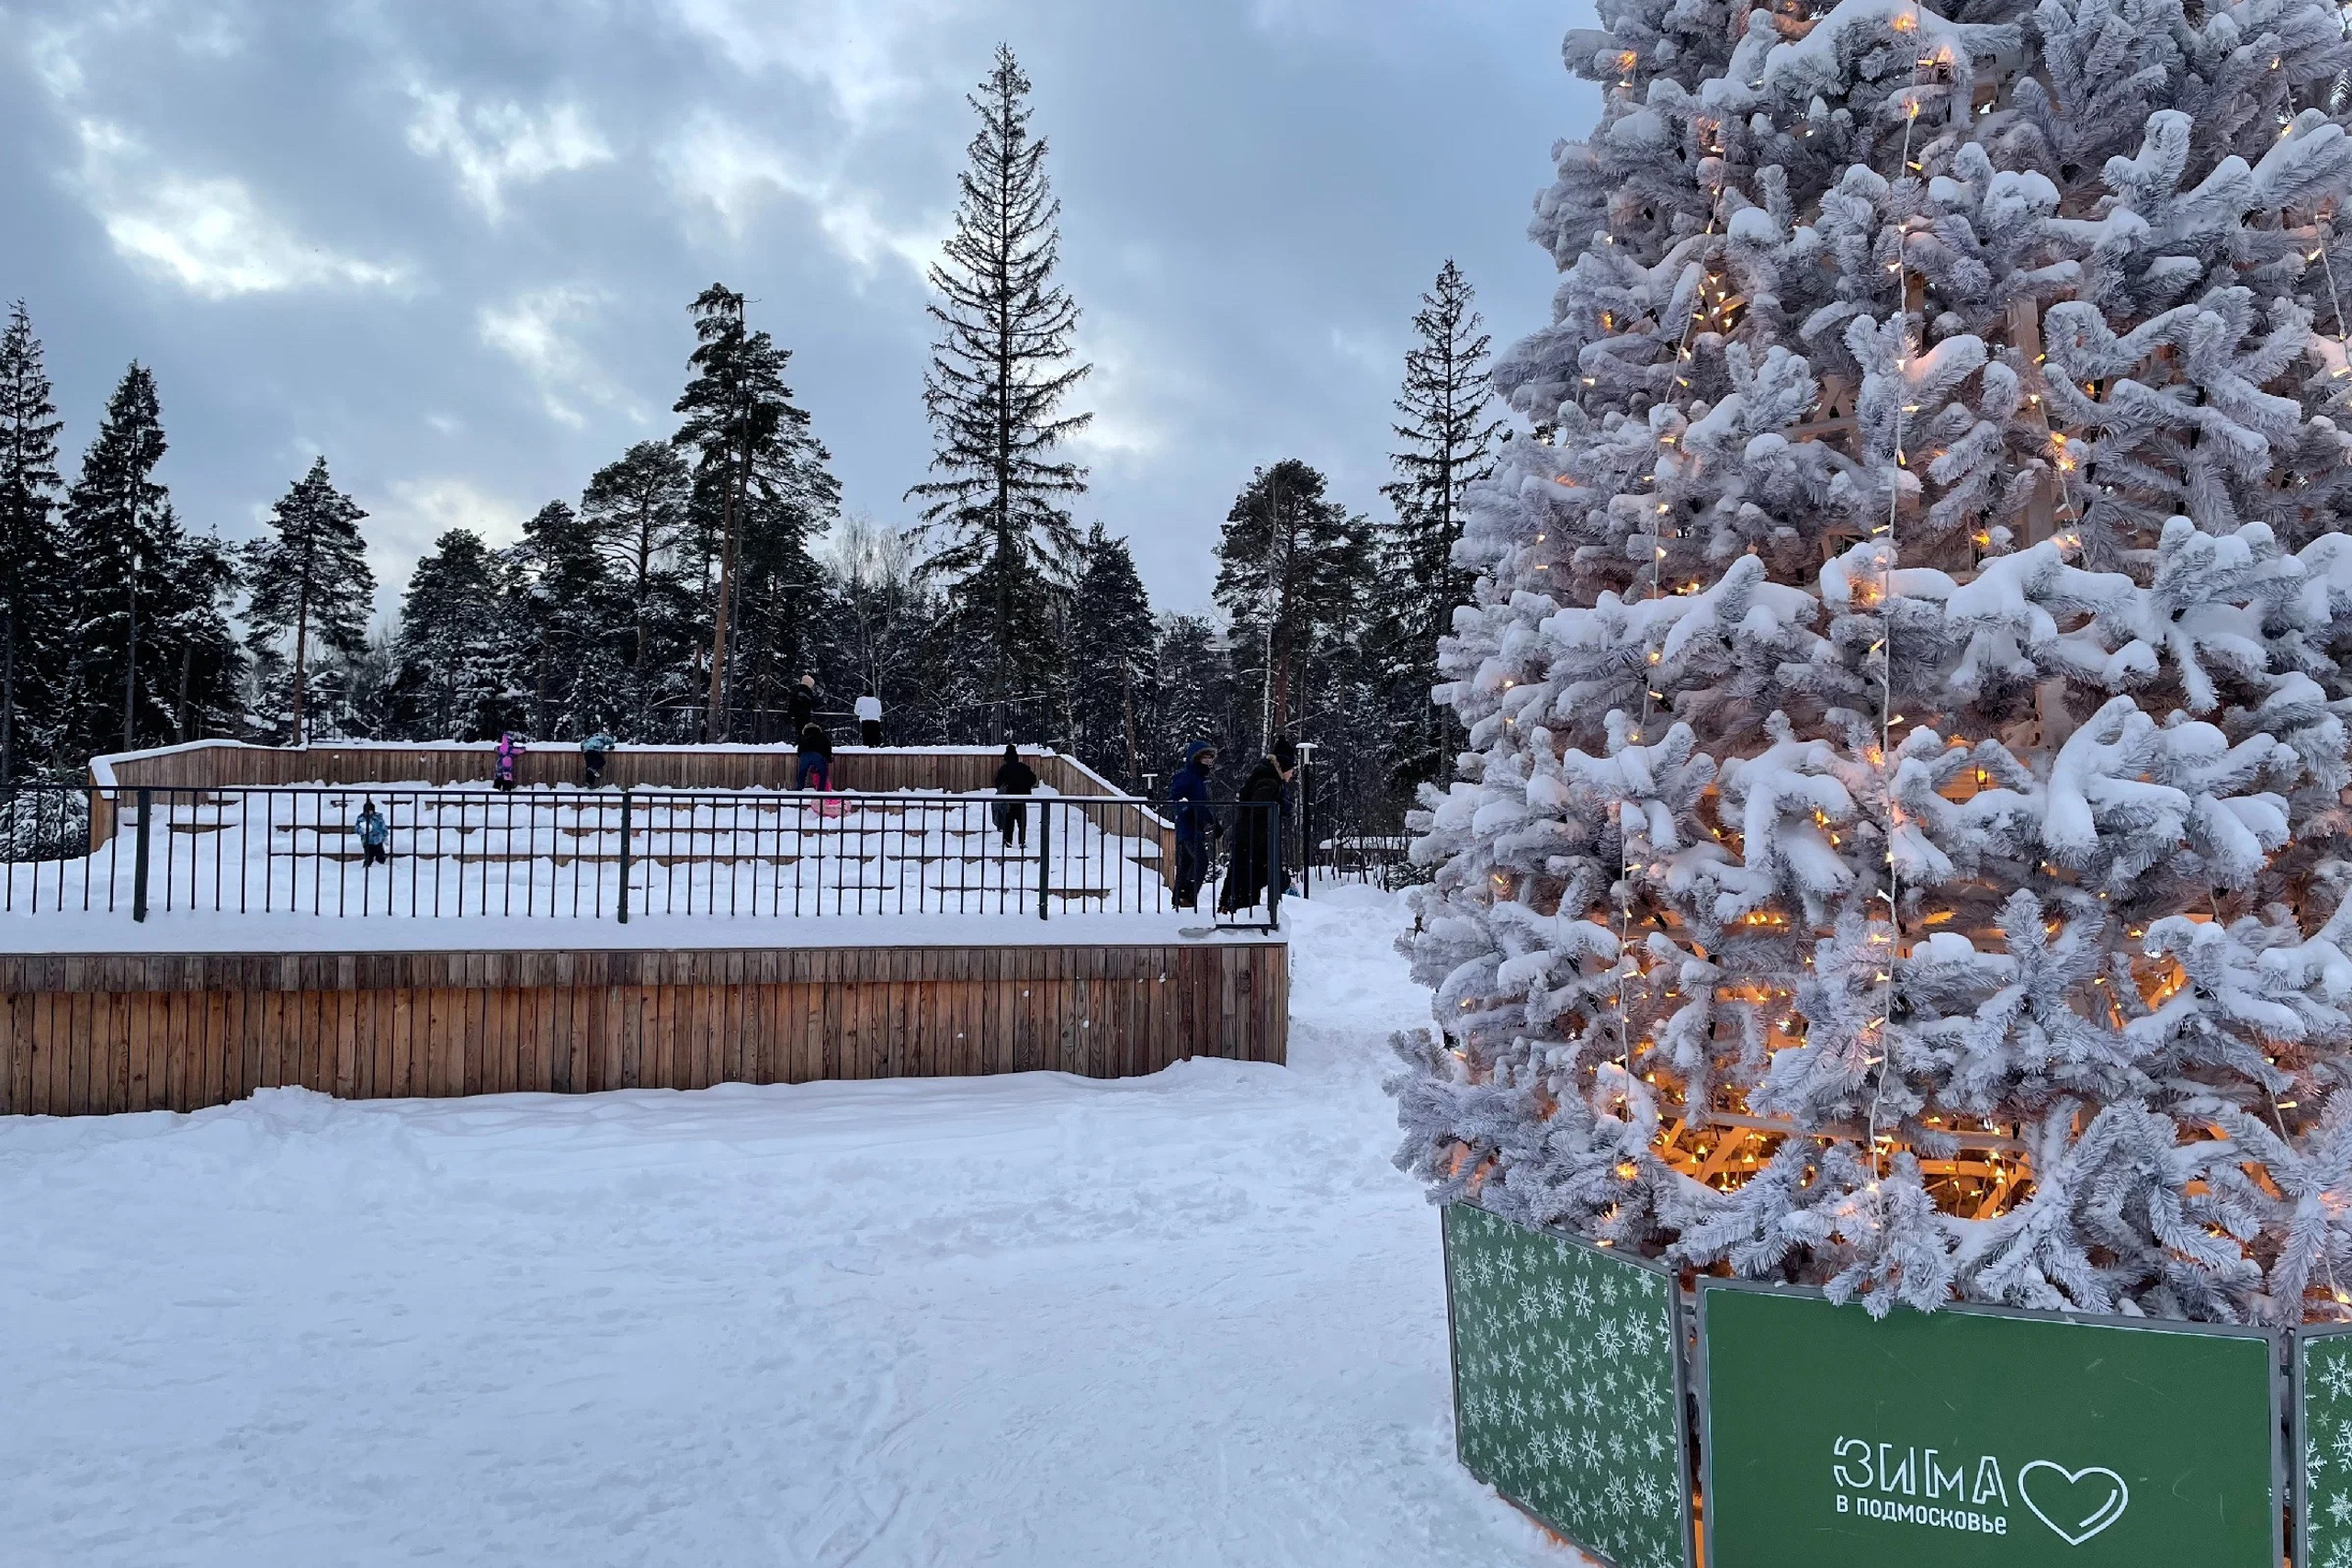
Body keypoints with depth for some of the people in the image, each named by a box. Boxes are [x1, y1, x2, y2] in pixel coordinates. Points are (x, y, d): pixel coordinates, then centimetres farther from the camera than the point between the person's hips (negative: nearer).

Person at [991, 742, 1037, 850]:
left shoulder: (1003, 769, -6)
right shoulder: (1023, 767, -4)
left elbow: (998, 783, -7)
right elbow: (1033, 780, 1)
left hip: (1008, 799, 0)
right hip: (1021, 798, 0)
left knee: (1008, 821, 7)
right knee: (1022, 821, 7)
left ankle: (1008, 842, 3)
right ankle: (1022, 842, 4)